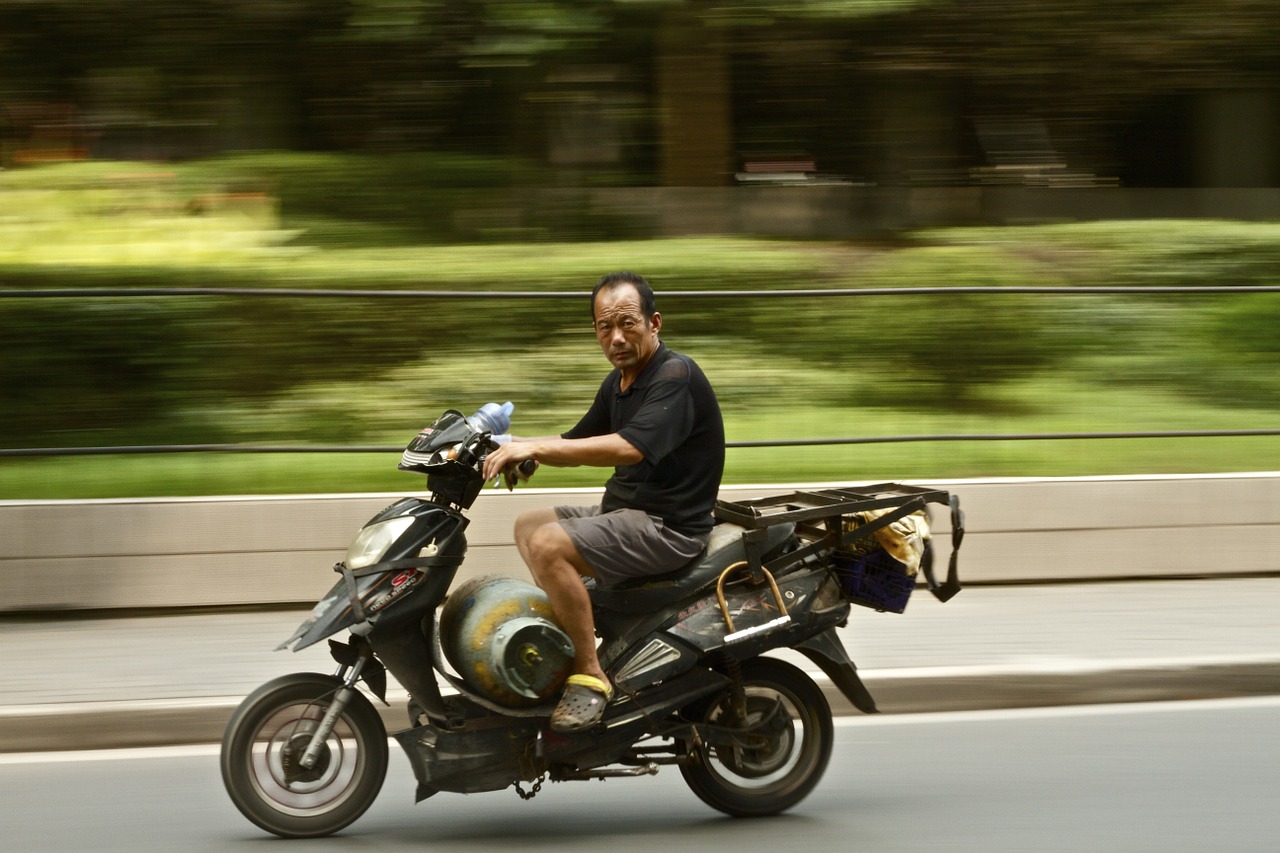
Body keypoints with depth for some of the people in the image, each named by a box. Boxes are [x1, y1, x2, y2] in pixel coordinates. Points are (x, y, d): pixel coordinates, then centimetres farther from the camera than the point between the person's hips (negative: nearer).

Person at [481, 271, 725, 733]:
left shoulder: (676, 376, -18)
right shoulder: (619, 382, 13)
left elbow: (630, 447, -32)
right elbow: (577, 443, 25)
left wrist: (536, 448, -33)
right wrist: (515, 446, 8)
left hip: (669, 526, -10)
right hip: (625, 512, 10)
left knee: (549, 546, -25)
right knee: (527, 525, 20)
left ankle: (590, 676, -20)